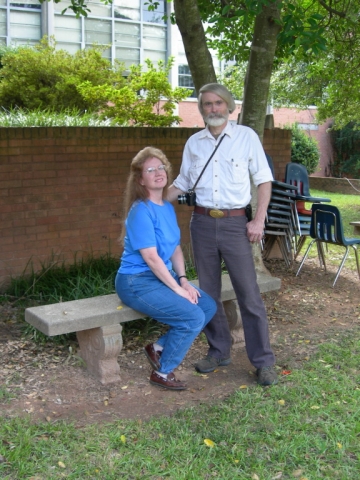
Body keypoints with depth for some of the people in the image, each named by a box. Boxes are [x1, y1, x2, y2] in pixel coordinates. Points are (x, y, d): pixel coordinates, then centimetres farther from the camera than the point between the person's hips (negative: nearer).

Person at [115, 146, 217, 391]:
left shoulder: (168, 208, 9)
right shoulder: (141, 211, -18)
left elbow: (176, 248, 11)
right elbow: (151, 257, -21)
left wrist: (184, 280, -3)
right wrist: (178, 289, -18)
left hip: (163, 276, 9)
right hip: (137, 282, -9)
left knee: (209, 306, -2)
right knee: (193, 317, -19)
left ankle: (159, 347, 11)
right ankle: (163, 372, 1)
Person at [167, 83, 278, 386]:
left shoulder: (246, 136, 1)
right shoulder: (193, 143, 10)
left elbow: (264, 179, 1)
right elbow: (183, 183, 17)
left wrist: (259, 220, -8)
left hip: (235, 223, -3)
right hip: (202, 223, 4)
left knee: (249, 294, -2)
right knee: (208, 293, 9)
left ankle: (264, 361, 8)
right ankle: (219, 351, 24)